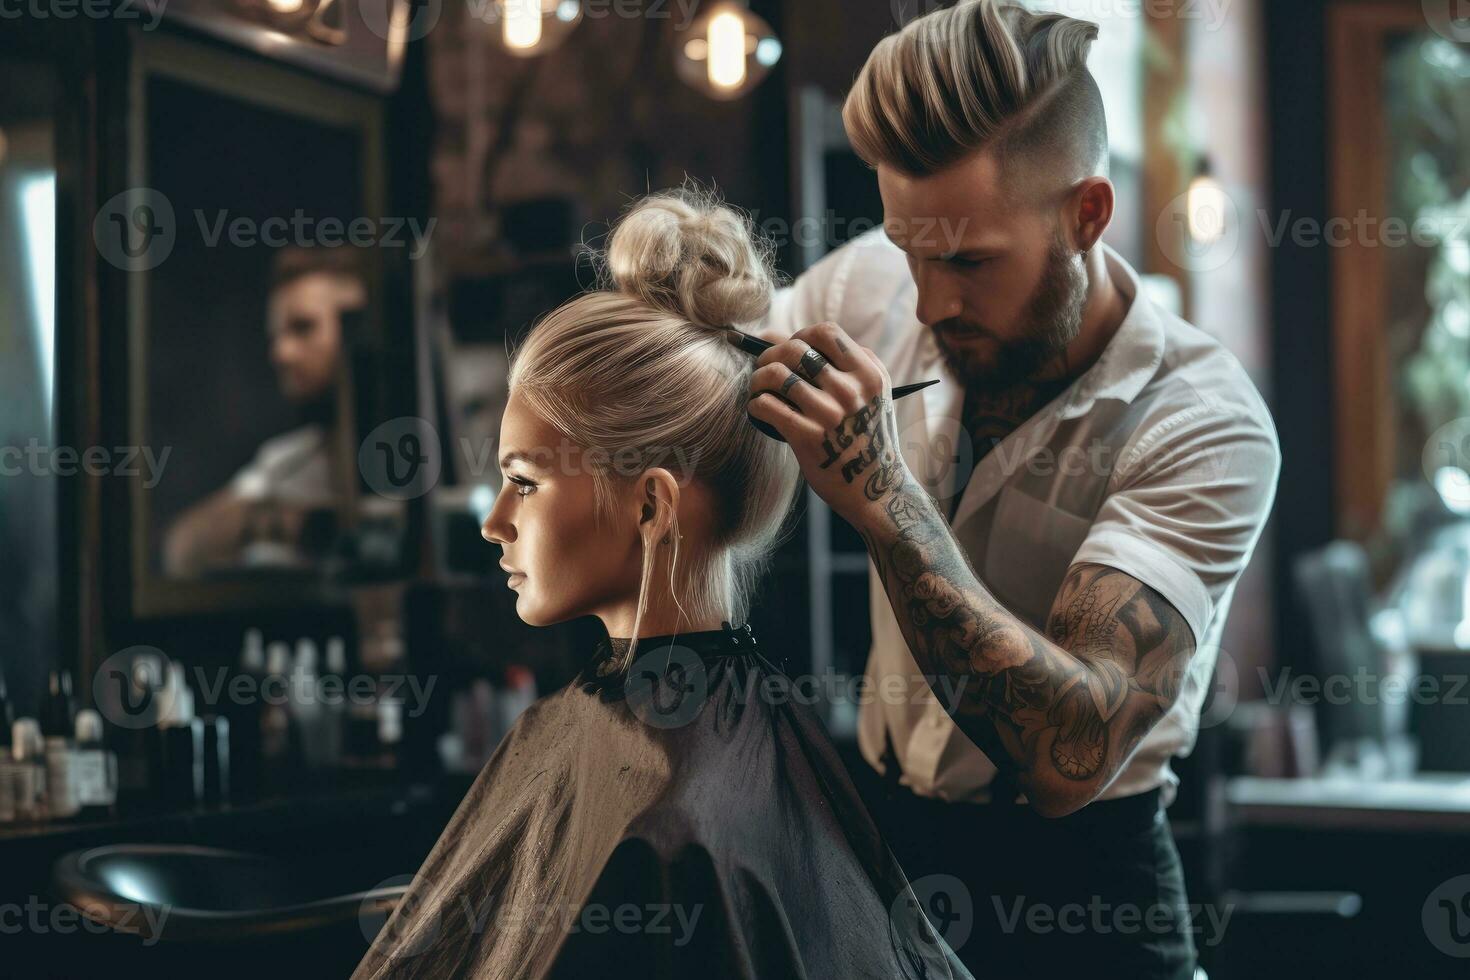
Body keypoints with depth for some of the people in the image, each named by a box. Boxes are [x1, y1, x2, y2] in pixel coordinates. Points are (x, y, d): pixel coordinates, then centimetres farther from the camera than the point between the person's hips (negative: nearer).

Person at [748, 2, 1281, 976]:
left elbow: (1071, 752, -32)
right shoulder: (878, 285, -11)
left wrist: (882, 499, -39)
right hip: (879, 824, 4)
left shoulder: (1204, 424, -24)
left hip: (1070, 891, -4)